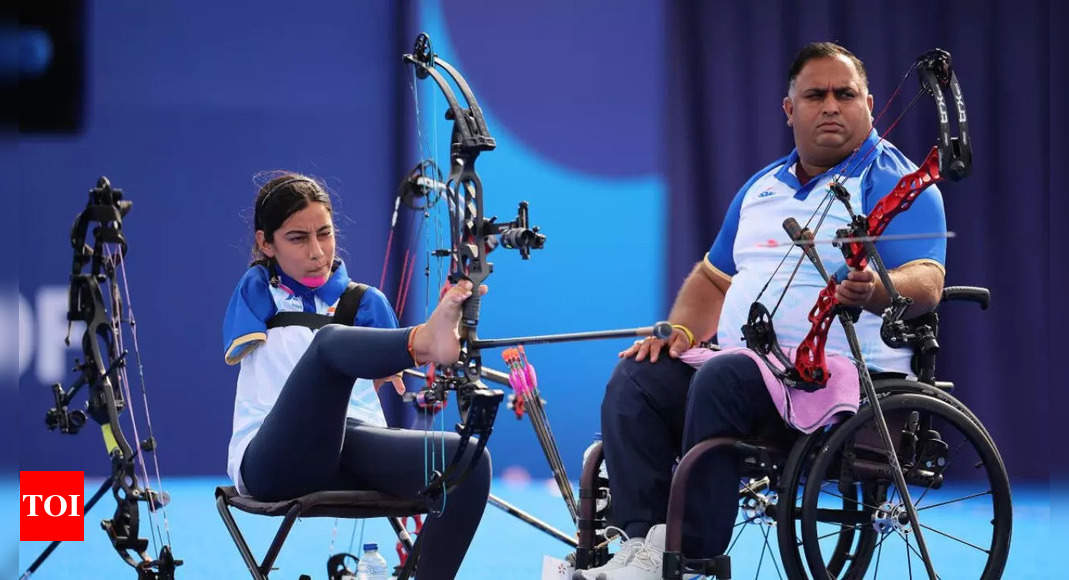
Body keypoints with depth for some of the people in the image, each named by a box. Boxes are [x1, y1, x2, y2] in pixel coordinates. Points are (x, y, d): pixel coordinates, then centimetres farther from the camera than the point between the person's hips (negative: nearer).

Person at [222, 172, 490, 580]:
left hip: (357, 456, 4)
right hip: (275, 461, -3)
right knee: (330, 341, -32)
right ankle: (431, 341, -65)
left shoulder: (365, 302, 23)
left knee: (468, 459, -26)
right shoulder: (257, 293, 16)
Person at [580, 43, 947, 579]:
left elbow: (925, 283, -16)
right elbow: (713, 279, 29)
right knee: (636, 380, -16)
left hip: (843, 375, -7)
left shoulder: (896, 183, -2)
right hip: (746, 363, 7)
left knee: (722, 380, -33)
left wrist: (873, 290, -40)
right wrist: (680, 331, 6)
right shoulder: (761, 188, 22)